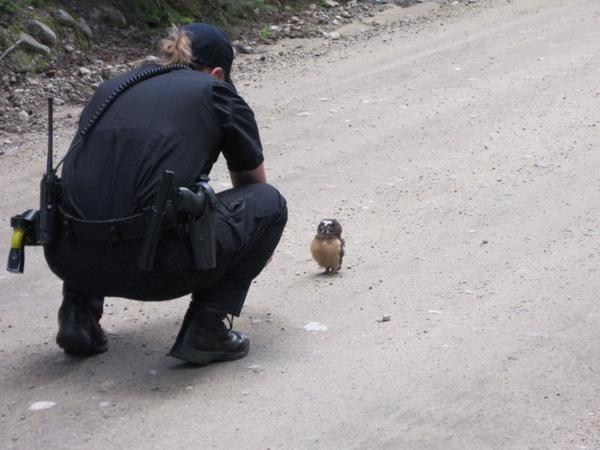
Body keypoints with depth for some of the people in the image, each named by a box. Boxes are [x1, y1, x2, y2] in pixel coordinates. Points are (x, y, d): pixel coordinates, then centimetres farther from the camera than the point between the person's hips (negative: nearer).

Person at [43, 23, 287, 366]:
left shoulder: (111, 88, 26)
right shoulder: (215, 93, 15)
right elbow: (253, 184, 31)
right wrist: (256, 248, 54)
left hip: (69, 259, 5)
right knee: (268, 203, 18)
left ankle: (79, 313, 20)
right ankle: (205, 331, 8)